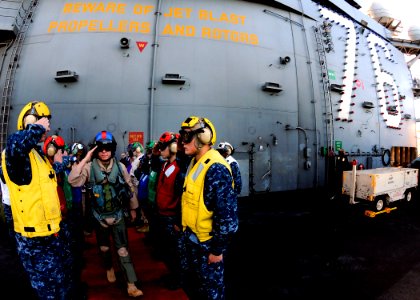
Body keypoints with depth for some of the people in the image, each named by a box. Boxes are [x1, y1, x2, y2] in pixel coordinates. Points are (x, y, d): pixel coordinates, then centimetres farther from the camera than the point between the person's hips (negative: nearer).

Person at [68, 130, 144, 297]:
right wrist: (85, 160, -29)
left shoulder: (120, 167, -9)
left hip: (118, 214, -1)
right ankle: (109, 268, 48)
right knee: (104, 247, 21)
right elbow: (73, 181, -29)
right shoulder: (90, 167, -13)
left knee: (122, 249, -2)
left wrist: (133, 208, 10)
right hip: (99, 215, 1)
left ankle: (131, 285, 3)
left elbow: (129, 187, 2)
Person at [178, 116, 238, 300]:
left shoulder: (216, 169, -24)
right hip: (190, 238, 9)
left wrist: (217, 249, -18)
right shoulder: (194, 163, 6)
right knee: (189, 285, 24)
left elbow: (227, 215, -24)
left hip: (206, 243, -9)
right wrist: (185, 231, 18)